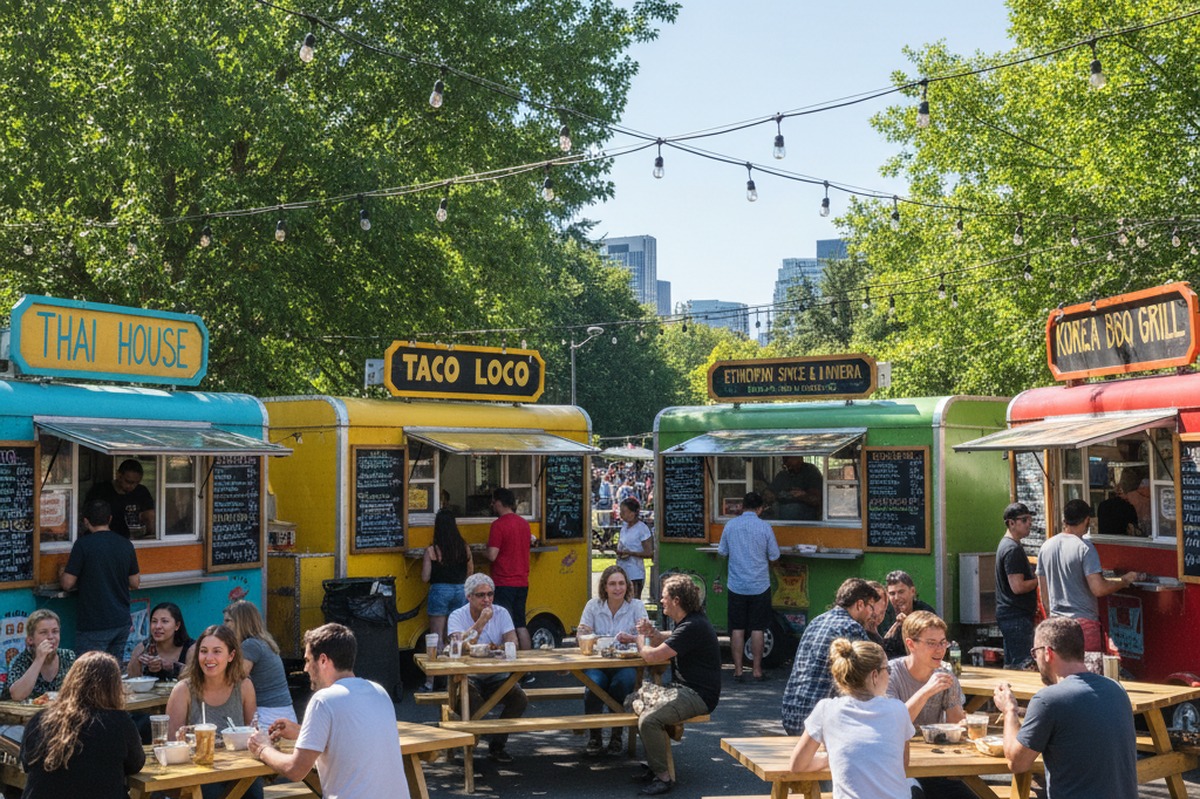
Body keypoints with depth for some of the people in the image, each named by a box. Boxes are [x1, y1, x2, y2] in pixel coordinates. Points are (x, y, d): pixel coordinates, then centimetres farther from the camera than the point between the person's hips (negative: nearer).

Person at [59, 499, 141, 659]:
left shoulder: (83, 544, -11)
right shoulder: (126, 545, 4)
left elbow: (68, 583, -10)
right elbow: (135, 583, 9)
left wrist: (61, 575, 12)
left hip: (93, 625, -5)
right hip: (121, 622, 5)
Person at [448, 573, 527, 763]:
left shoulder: (501, 613, 2)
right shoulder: (457, 617, -6)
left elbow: (513, 643, -10)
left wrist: (498, 649, -32)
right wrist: (481, 622, -28)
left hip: (496, 677, 3)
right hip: (469, 677, -3)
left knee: (520, 699, -21)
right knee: (469, 698, -36)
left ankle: (497, 745, -1)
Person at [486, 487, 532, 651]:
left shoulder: (498, 524, -14)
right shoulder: (524, 523, 9)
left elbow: (492, 556, -18)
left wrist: (486, 548, 2)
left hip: (504, 583, -7)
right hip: (522, 582, 7)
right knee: (521, 625, 13)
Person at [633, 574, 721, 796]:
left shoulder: (693, 627, -22)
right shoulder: (686, 621, 12)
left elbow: (652, 656, -24)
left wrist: (642, 643, -2)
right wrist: (652, 634, 0)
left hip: (698, 695, -11)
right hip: (682, 688, 11)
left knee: (649, 720, -28)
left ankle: (663, 777, -13)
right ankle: (654, 764, 20)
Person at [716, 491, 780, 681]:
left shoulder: (730, 525, -3)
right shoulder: (764, 527, -8)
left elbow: (722, 552, 7)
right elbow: (774, 557, -1)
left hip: (736, 585, 1)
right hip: (759, 585, -1)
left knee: (737, 628, 7)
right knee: (757, 629, 6)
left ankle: (738, 670, 8)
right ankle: (756, 669, 11)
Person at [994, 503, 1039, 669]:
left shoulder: (1005, 544, 16)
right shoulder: (1013, 549, -16)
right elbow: (1018, 587, -22)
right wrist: (1039, 580, -9)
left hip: (1008, 616, 11)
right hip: (1017, 617, -11)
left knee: (1011, 665, 14)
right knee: (1022, 666, -9)